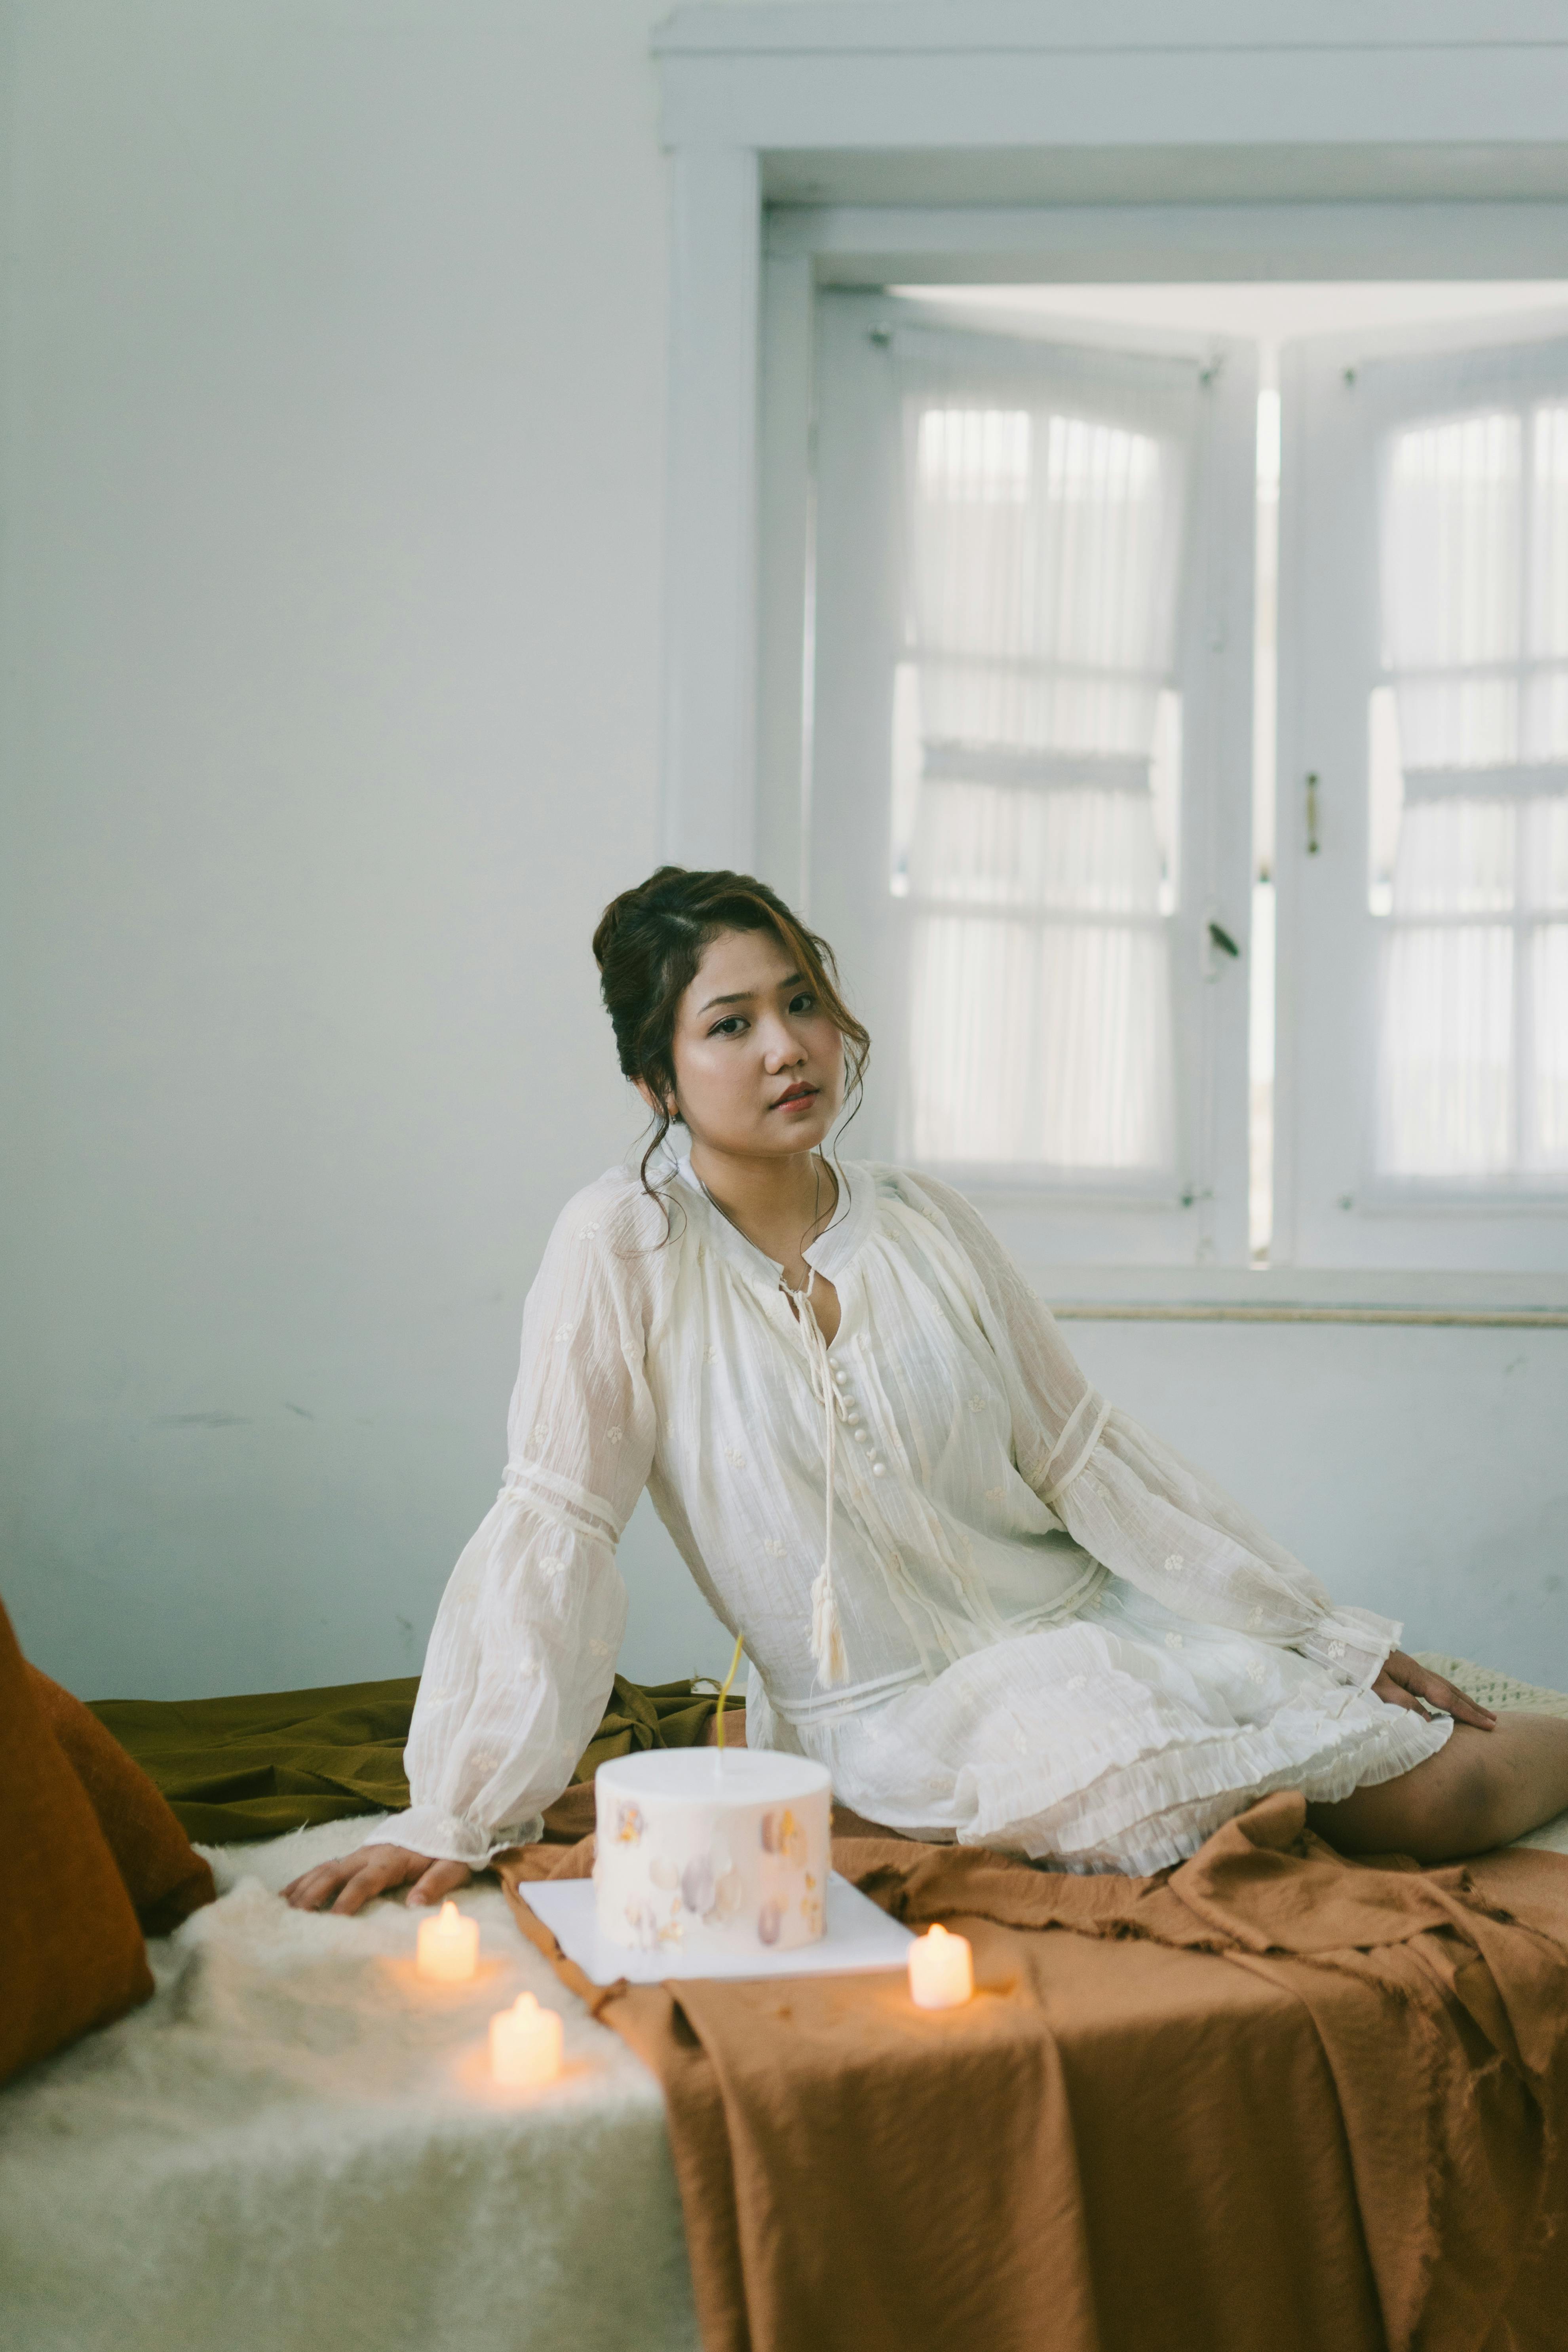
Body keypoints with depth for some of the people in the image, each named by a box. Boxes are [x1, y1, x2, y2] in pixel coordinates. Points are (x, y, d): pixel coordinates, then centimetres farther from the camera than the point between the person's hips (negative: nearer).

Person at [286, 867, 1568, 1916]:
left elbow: (1090, 1457, 4)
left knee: (1437, 1796, -16)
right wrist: (454, 1820, -19)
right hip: (902, 1716, -2)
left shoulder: (930, 1224, 1)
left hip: (1086, 1620, 3)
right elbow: (551, 1533, -12)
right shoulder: (622, 1248, -10)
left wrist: (1330, 1635, 3)